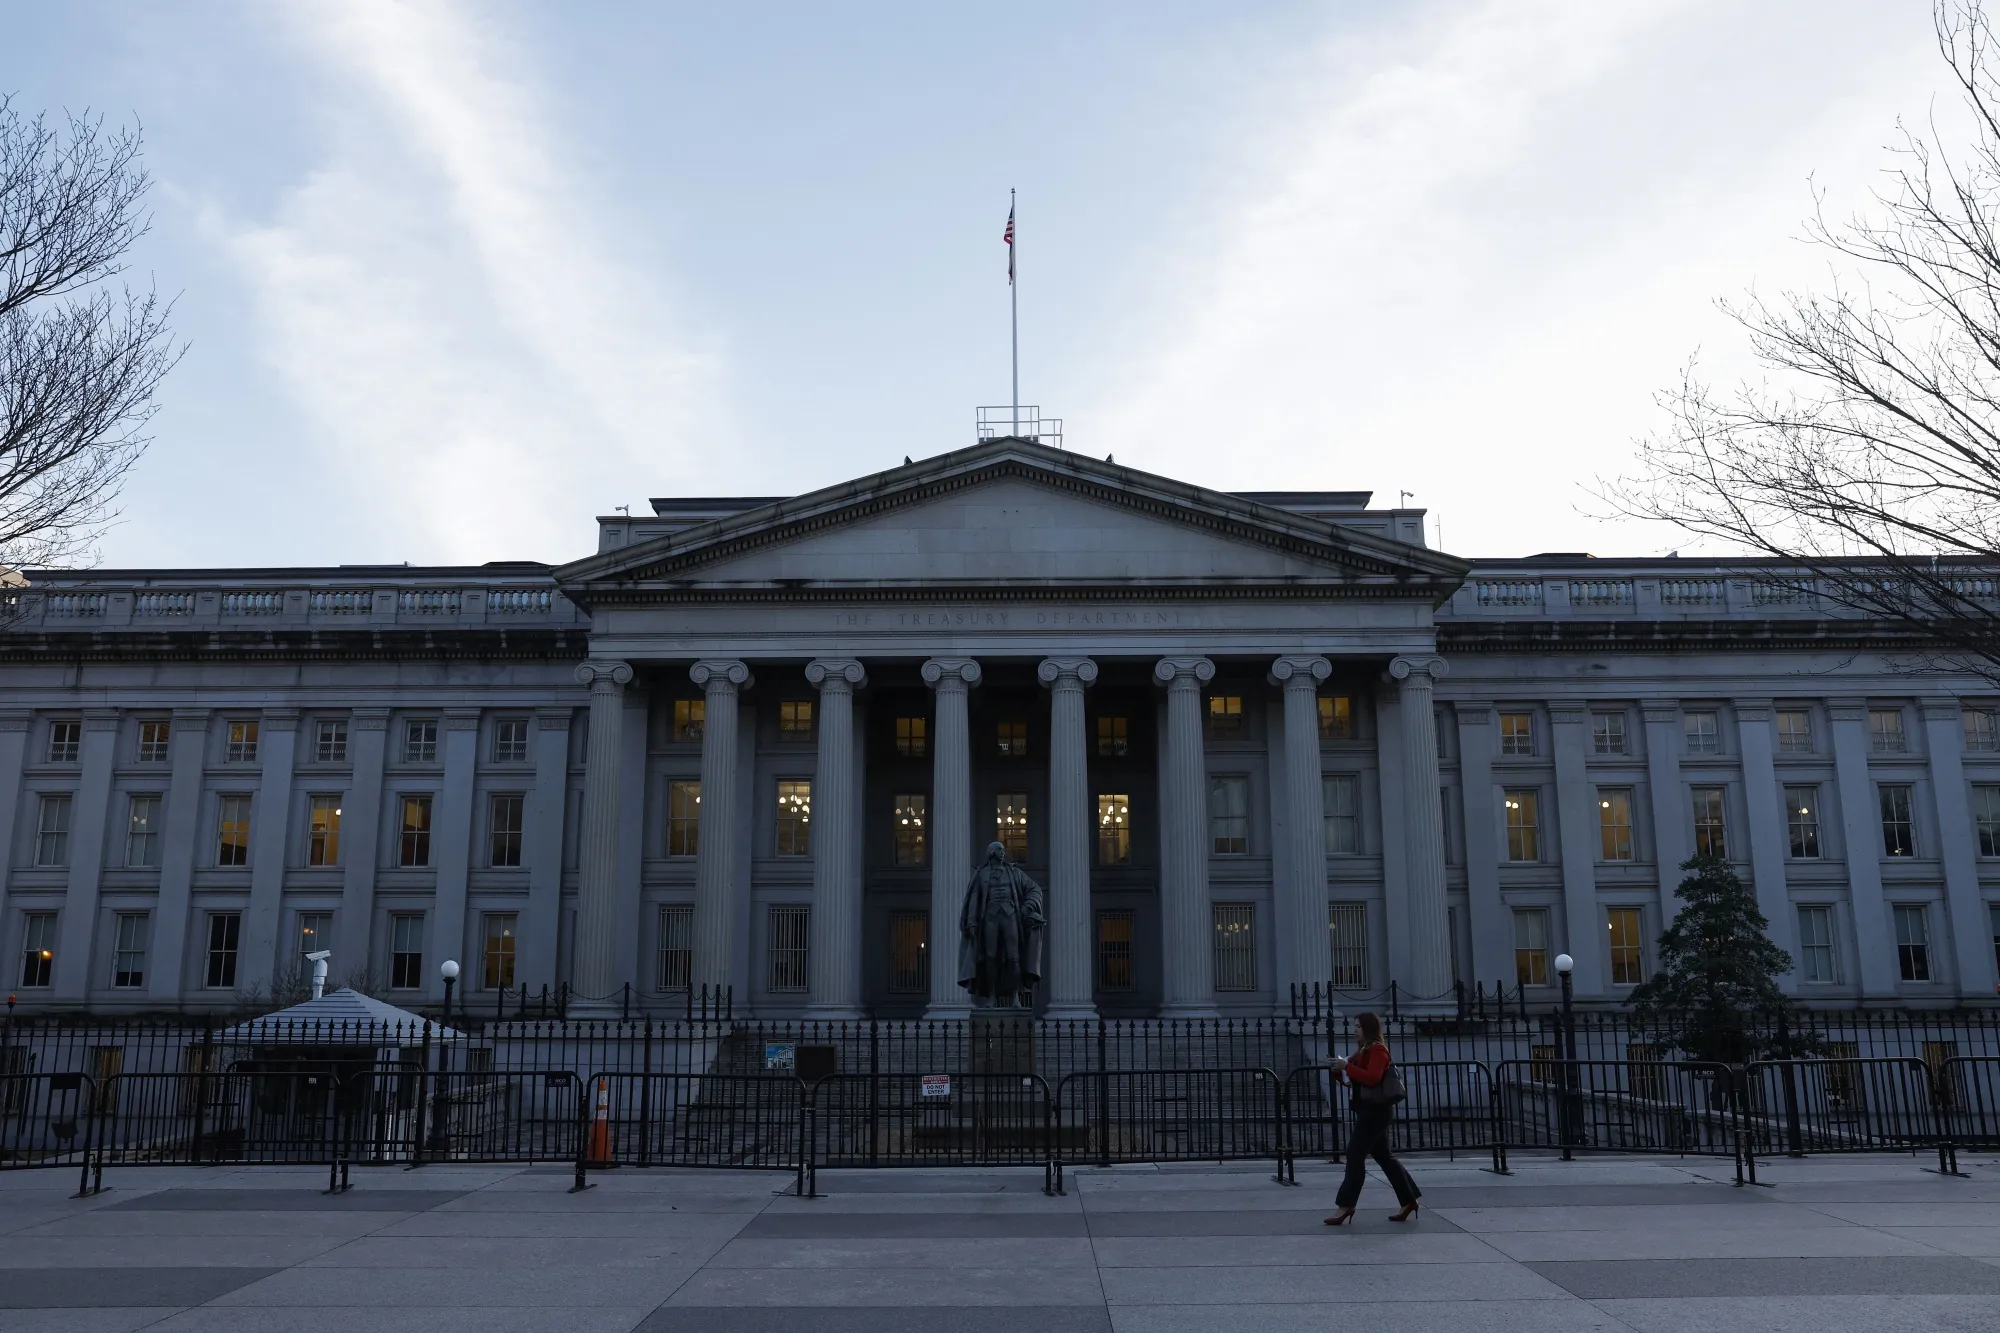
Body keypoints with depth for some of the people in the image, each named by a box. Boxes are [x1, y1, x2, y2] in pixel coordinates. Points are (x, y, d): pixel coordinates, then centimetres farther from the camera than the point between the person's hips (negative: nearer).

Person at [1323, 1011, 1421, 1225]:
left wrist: (1347, 1066, -25)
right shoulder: (1363, 1051, 18)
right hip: (1369, 1110, 10)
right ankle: (1409, 1201, 18)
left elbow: (1372, 1078, -25)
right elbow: (1353, 1079, 19)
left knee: (1355, 1155, -10)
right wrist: (1338, 1070, 0)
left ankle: (1345, 1206, -9)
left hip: (1375, 1110, -10)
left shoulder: (1378, 1050, -12)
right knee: (1383, 1156, 13)